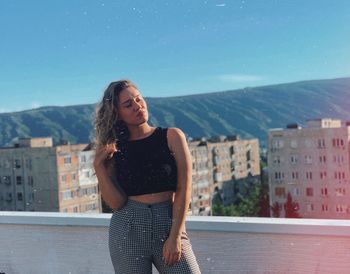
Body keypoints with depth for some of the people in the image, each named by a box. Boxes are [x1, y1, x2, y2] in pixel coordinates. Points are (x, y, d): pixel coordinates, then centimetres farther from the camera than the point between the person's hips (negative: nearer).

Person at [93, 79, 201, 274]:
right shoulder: (114, 150, 5)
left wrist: (175, 236, -11)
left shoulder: (172, 137, 2)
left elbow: (183, 189, -4)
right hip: (127, 230, 1)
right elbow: (116, 203, -3)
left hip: (170, 226, -1)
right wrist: (98, 166, -10)